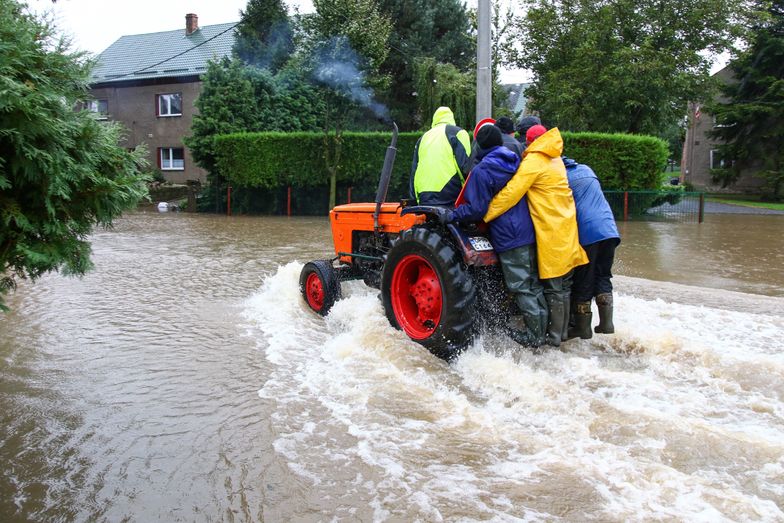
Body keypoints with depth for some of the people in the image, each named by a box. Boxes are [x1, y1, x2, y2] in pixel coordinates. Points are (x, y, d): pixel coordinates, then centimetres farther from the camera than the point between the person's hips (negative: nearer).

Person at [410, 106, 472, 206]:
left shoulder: (423, 138, 24)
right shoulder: (456, 132, 6)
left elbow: (414, 171, 21)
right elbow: (466, 167, -6)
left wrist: (416, 199, 22)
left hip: (424, 198, 6)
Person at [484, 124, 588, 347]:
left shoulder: (533, 161, -13)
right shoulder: (555, 159, 13)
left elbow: (511, 193, -20)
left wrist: (484, 216, -15)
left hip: (551, 233, -8)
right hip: (567, 229, 8)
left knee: (553, 288, -1)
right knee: (563, 285, 15)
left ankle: (554, 337, 6)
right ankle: (562, 331, 25)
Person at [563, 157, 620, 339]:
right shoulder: (586, 169, 21)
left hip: (586, 234, -6)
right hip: (609, 230, 6)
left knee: (582, 282, 3)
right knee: (603, 277, 15)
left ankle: (582, 327, 9)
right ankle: (606, 322, 12)